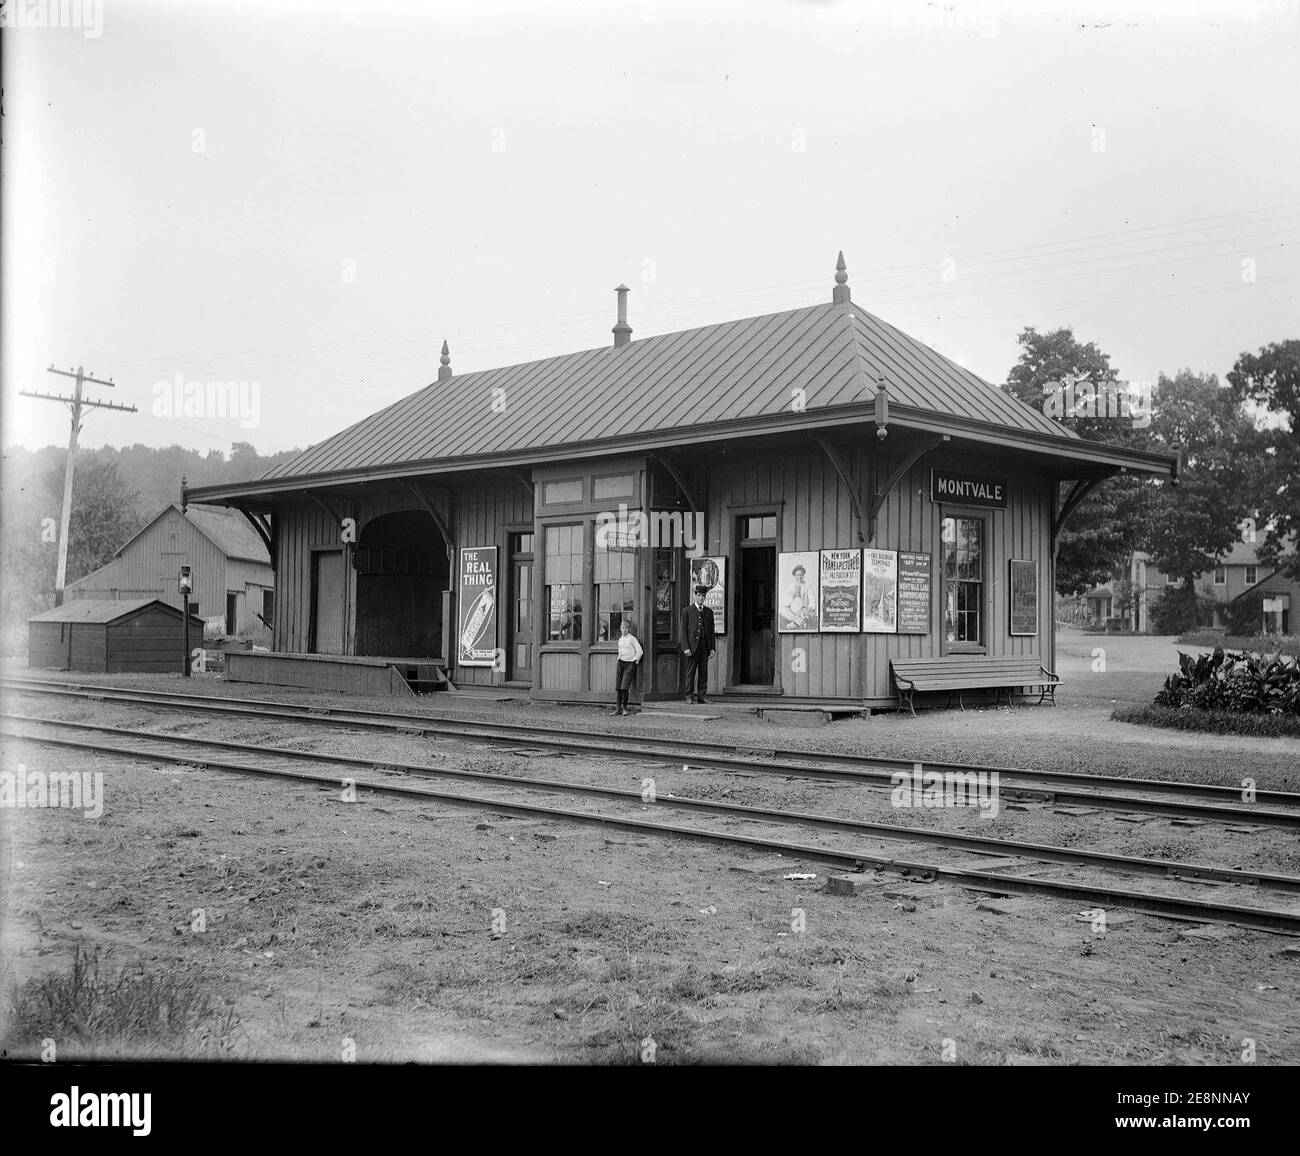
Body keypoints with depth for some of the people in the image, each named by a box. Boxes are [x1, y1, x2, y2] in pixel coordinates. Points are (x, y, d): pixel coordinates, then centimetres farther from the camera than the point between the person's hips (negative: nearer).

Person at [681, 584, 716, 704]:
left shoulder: (709, 612, 14)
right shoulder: (687, 611, 2)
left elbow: (711, 631, 14)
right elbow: (684, 630, -1)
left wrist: (712, 648, 6)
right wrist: (686, 647, -10)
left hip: (705, 645, 4)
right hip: (692, 645, -4)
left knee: (704, 672, 3)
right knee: (691, 672, -2)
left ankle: (702, 695, 8)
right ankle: (689, 696, 4)